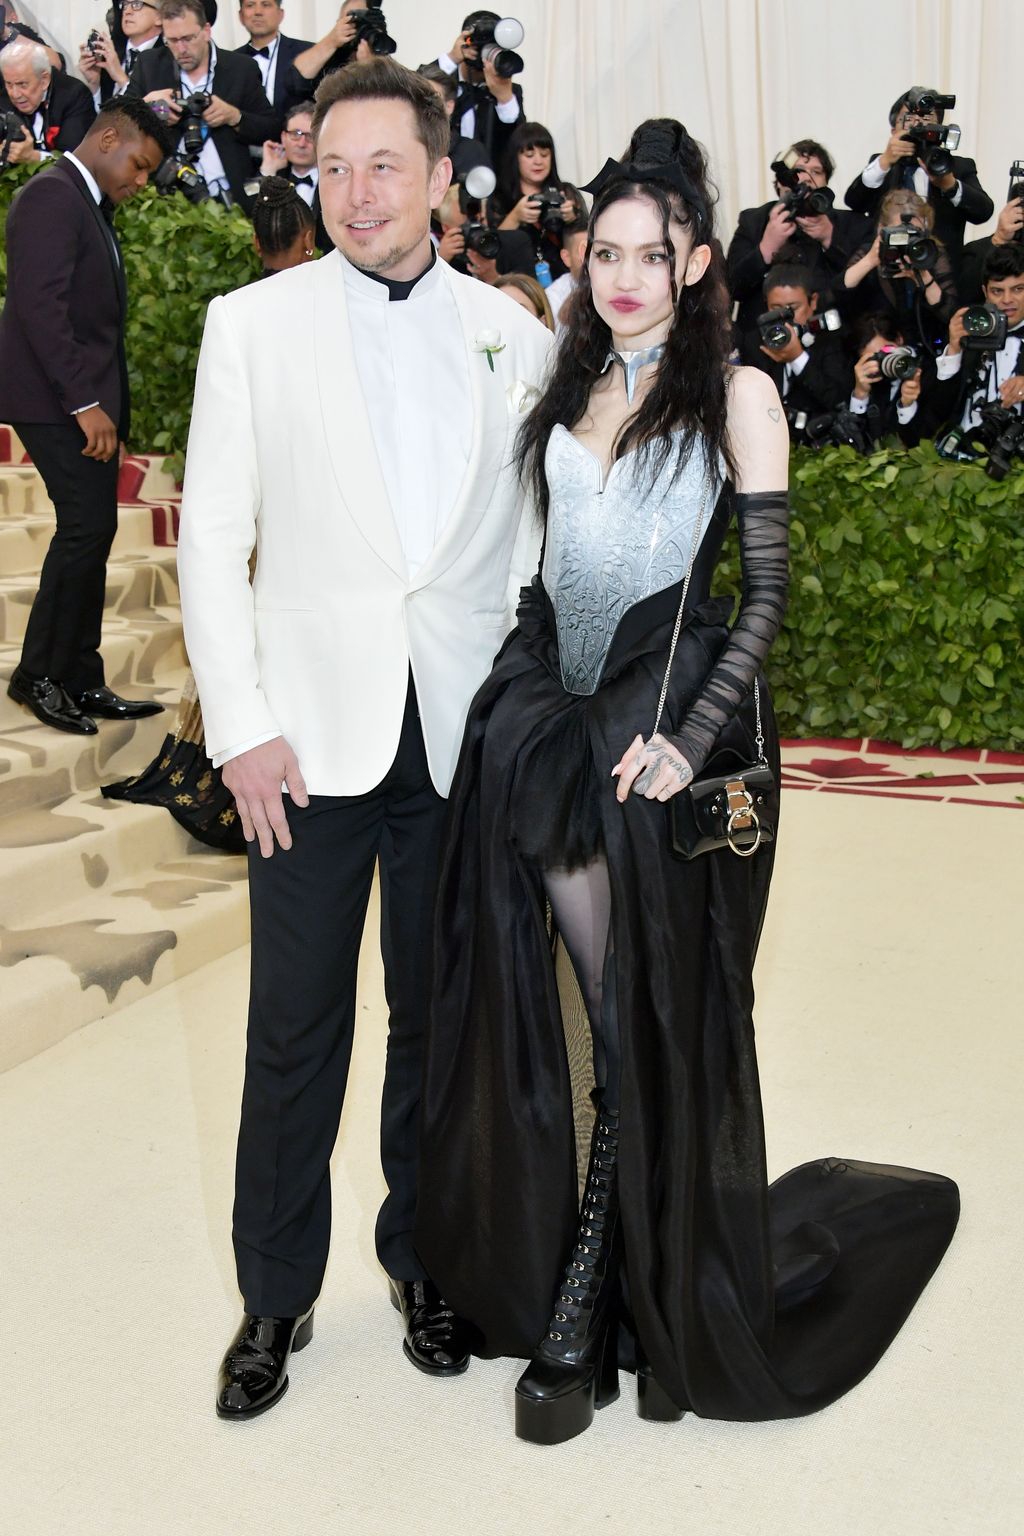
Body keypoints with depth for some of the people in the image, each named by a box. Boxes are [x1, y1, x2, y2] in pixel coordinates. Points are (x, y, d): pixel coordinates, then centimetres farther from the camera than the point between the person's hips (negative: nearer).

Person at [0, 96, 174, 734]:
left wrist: (108, 406, 13)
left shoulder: (88, 204, 20)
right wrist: (85, 403, -23)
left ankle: (81, 681, 14)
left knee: (90, 534, 9)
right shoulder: (52, 196, -11)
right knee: (88, 527, -12)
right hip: (58, 401, -10)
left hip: (87, 402, 10)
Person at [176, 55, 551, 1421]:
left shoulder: (513, 336, 7)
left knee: (439, 1016, 13)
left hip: (465, 739, 2)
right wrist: (240, 726, -8)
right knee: (294, 1029, 5)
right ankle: (276, 1296, 22)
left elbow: (537, 539, 9)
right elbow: (213, 538, 0)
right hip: (315, 734, -1)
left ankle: (422, 1256, 32)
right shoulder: (253, 325, 2)